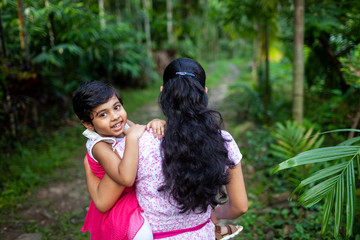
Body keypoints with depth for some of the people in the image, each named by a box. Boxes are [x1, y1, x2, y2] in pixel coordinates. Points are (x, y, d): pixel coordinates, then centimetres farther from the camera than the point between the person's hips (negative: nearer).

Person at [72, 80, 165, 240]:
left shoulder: (124, 125, -8)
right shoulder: (99, 147, -28)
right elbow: (126, 178, -42)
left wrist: (157, 123, -24)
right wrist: (132, 137, -39)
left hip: (135, 194, 8)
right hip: (119, 205, -8)